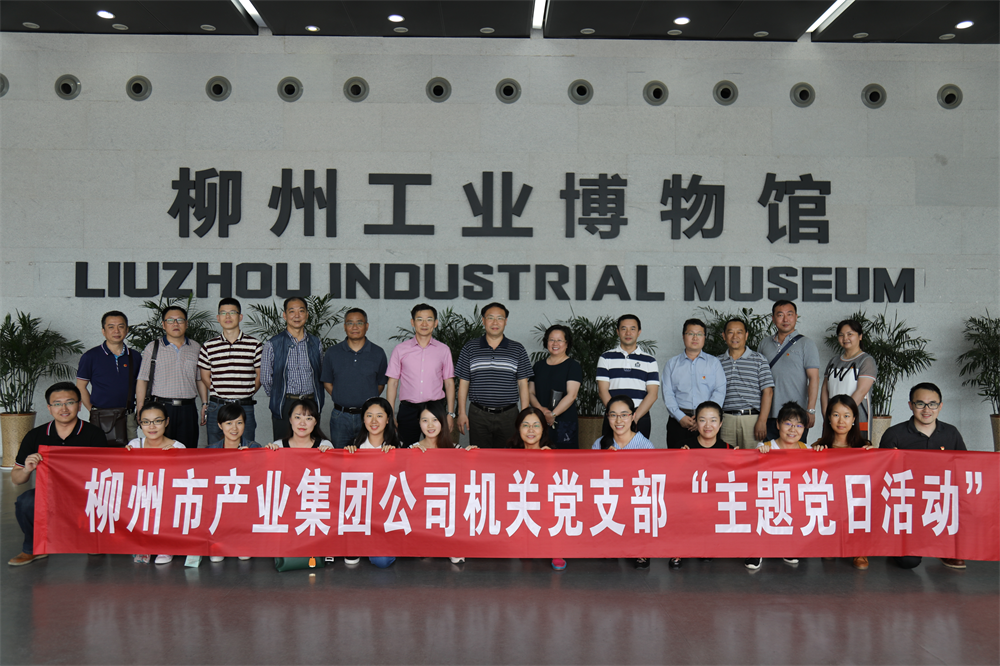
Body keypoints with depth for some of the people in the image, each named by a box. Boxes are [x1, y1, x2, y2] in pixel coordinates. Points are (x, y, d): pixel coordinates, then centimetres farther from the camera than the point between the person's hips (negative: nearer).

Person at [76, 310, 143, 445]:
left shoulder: (135, 357, 11)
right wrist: (93, 411, -3)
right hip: (101, 419, -3)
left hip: (128, 418, 3)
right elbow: (81, 387, 6)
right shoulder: (90, 356, 3)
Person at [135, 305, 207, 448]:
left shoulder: (196, 348, 13)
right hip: (161, 407, -2)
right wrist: (140, 410, -2)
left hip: (188, 409, 2)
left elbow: (201, 380, 17)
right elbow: (142, 380, 5)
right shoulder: (152, 348, 6)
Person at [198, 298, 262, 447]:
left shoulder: (254, 344, 3)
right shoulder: (208, 347, 6)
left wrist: (245, 394, 5)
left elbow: (259, 376, 9)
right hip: (216, 408, 1)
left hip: (245, 408, -1)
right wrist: (220, 395, 9)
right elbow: (205, 377, 13)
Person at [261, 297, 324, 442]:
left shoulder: (315, 343, 10)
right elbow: (265, 380, 4)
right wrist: (280, 399, 6)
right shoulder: (273, 344, 0)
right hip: (284, 408, -2)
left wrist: (319, 401, 12)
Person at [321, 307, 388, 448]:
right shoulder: (332, 353, 5)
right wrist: (341, 400, 1)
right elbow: (327, 382, 11)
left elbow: (381, 383, 10)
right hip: (340, 416, 1)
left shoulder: (378, 353, 3)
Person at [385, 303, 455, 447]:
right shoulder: (400, 349, 7)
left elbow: (449, 383, 10)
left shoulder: (443, 350, 8)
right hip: (408, 409, 0)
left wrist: (450, 414, 4)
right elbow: (392, 383, 7)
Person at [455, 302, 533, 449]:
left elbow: (523, 384, 6)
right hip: (478, 416, 0)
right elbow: (463, 383, 7)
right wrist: (461, 412, 1)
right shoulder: (470, 348, 7)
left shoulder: (518, 349, 7)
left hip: (508, 416, 0)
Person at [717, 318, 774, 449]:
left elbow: (767, 392, 1)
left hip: (752, 419, -2)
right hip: (725, 419, 2)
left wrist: (762, 421, -9)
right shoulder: (717, 362, 13)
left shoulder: (759, 360, 7)